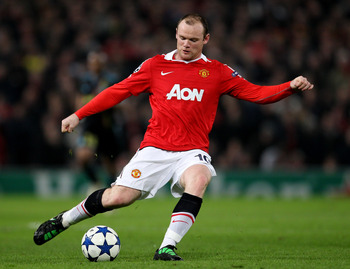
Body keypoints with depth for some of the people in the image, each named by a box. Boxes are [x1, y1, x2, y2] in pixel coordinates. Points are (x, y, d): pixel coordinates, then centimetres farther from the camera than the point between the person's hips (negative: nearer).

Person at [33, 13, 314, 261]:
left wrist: (291, 86, -15)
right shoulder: (156, 65, 5)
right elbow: (118, 91, 10)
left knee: (198, 179, -34)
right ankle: (62, 220, 15)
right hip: (155, 148, 0)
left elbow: (257, 93, 2)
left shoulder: (217, 72, 5)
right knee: (119, 197, -10)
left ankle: (168, 247, -31)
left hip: (192, 151, 0)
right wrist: (78, 115, 8)